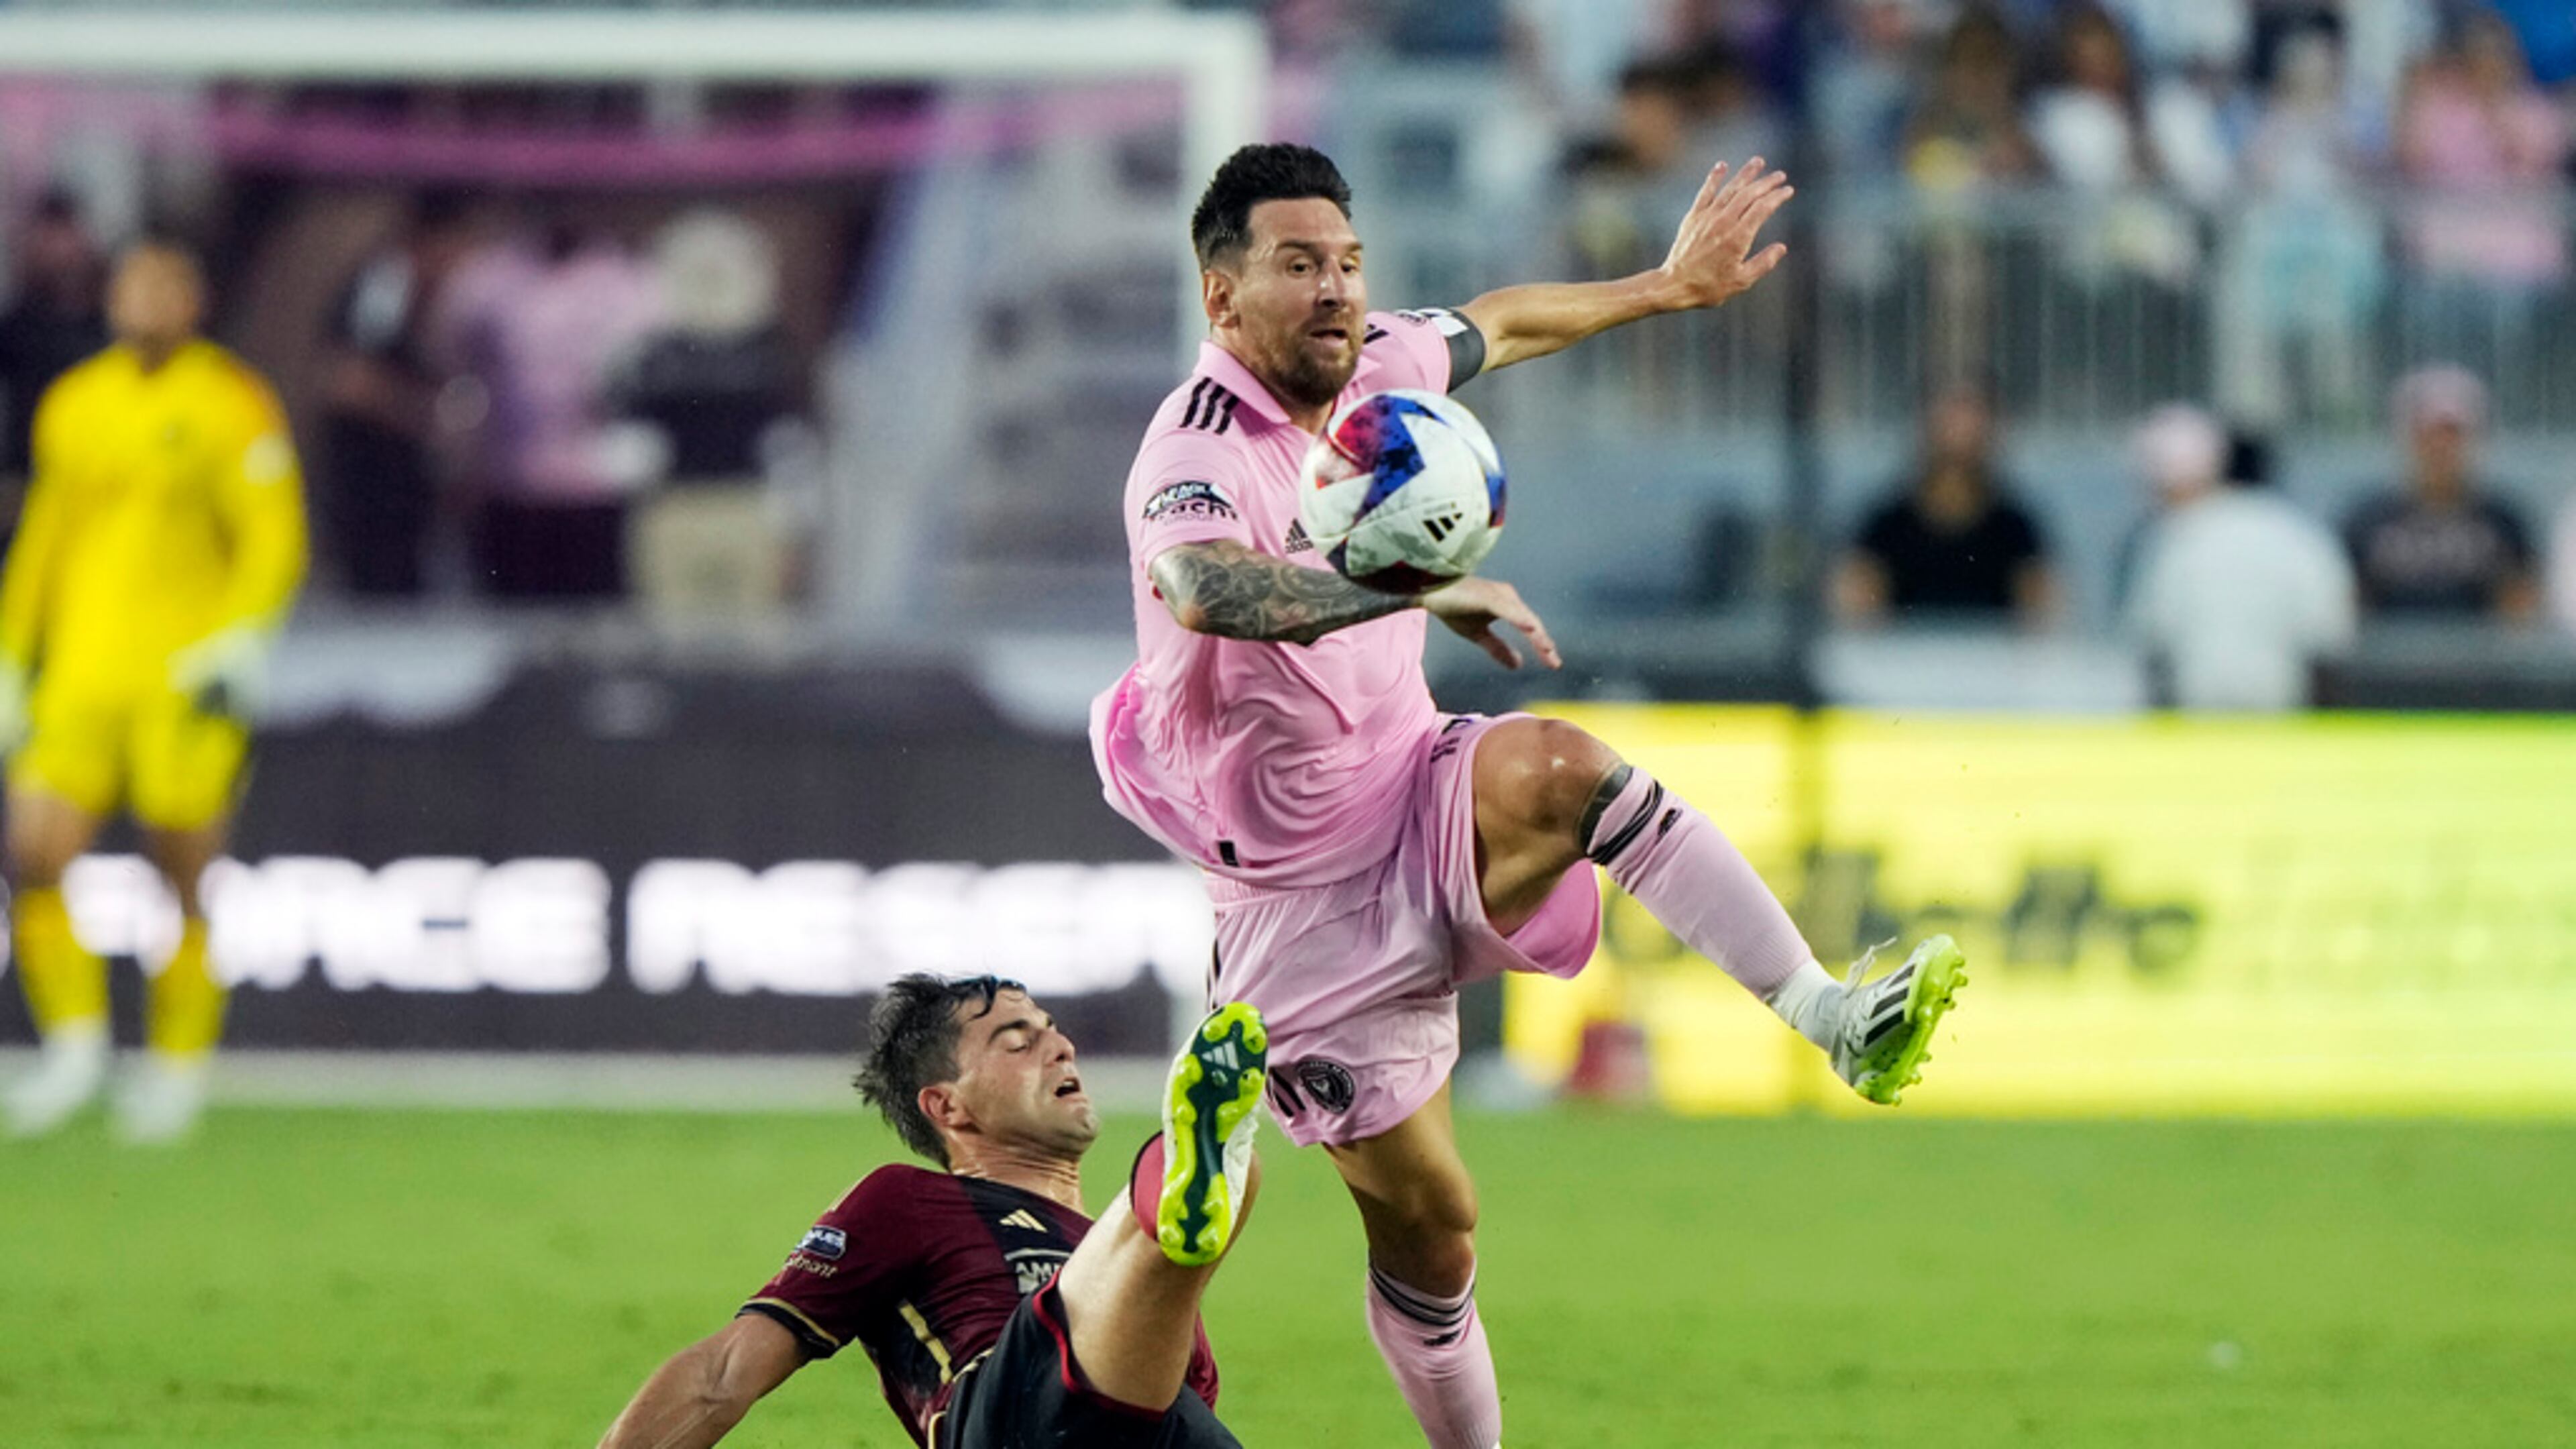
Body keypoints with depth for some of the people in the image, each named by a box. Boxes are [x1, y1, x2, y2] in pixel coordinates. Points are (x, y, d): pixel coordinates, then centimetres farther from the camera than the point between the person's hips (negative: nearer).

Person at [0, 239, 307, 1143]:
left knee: (184, 883, 0)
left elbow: (274, 540, -4)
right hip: (81, 677, 4)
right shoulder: (73, 406, 13)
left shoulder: (233, 406, -2)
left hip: (188, 685, -4)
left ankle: (179, 1066, 14)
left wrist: (241, 643, -18)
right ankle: (74, 1046, 3)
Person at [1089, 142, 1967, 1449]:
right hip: (1303, 890, -5)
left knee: (1554, 767, -30)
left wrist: (1666, 286, 36)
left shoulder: (1371, 367, 1)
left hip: (1419, 804, 5)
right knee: (1424, 1222, -2)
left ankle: (1827, 1012, -36)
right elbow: (1203, 586, -47)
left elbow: (1498, 325, 25)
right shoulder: (1202, 448, -22)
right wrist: (1419, 589, -57)